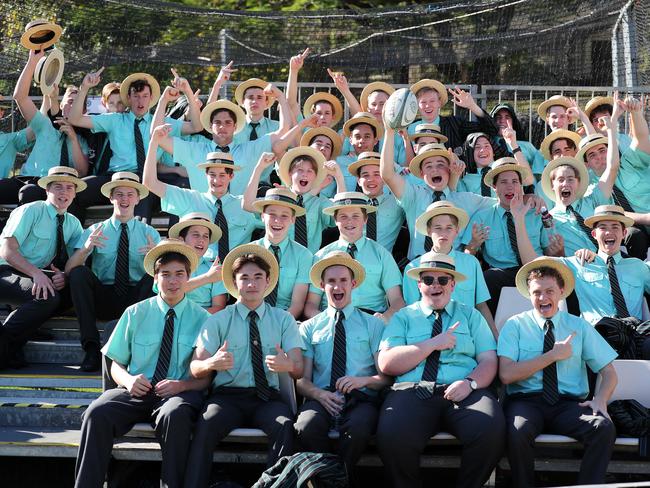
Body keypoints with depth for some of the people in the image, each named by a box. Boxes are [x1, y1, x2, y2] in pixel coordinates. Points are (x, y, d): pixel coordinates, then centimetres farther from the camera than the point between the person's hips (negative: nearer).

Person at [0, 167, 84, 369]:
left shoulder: (73, 223, 12)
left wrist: (65, 276, -19)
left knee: (71, 289, -21)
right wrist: (36, 274, -31)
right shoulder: (31, 211, -7)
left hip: (36, 275, 7)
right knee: (47, 297, -33)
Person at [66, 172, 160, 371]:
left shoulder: (149, 233, 11)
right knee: (79, 273, -25)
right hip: (103, 299, 0)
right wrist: (86, 247, -26)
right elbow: (69, 269, -6)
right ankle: (91, 347, -28)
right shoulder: (94, 231, 8)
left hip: (137, 299, 0)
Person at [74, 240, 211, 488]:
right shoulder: (135, 314, 12)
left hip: (180, 393, -2)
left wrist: (182, 385, -16)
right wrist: (128, 379, -9)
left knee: (175, 415, -39)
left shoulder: (202, 319, 7)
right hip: (135, 392, 2)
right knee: (97, 413, -31)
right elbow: (116, 364, 15)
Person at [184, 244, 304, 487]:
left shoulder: (284, 319, 12)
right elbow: (195, 368, 1)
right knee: (206, 424, -33)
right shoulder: (218, 321, 10)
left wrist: (288, 365, -24)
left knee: (285, 426, -33)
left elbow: (299, 370, 2)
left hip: (267, 397, 1)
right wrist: (212, 363, -23)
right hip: (227, 396, 0)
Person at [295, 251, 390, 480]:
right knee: (307, 425, -35)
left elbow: (386, 376, 7)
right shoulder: (309, 328, 18)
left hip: (361, 399, -1)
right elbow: (302, 380, 10)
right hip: (322, 399, 1)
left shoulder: (373, 324, 15)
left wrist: (363, 380, -16)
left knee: (358, 426, -38)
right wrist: (319, 394, -14)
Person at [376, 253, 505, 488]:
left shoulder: (470, 315, 22)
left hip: (465, 392, 1)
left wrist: (470, 382, -11)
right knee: (391, 436, -34)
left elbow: (489, 361, 11)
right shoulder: (403, 317, 19)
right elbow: (386, 364, 4)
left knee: (491, 431, -33)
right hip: (413, 390, -1)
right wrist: (433, 344, -2)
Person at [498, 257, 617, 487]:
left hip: (569, 404, 2)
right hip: (526, 401, -2)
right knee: (518, 431, -36)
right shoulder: (515, 325, 8)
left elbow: (609, 372, 11)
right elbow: (506, 374, -5)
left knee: (604, 427, -30)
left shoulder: (579, 327, 15)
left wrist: (600, 399, -11)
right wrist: (553, 355, -6)